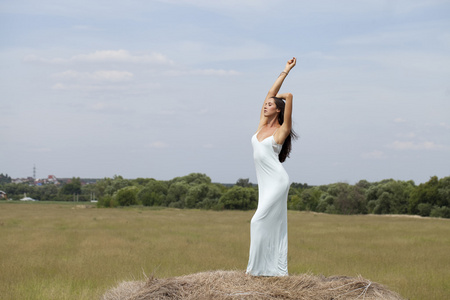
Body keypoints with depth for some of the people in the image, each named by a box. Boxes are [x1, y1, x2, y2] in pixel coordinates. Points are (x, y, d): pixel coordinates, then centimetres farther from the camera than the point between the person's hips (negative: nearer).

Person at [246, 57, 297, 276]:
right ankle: (277, 269, 7)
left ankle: (260, 266, -9)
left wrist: (284, 97, 8)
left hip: (277, 181, -7)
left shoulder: (281, 131, -5)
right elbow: (271, 92, 17)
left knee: (260, 221, -13)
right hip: (265, 182, 7)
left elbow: (289, 96, -14)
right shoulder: (262, 125, 13)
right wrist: (286, 71, 23)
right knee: (273, 225, 6)